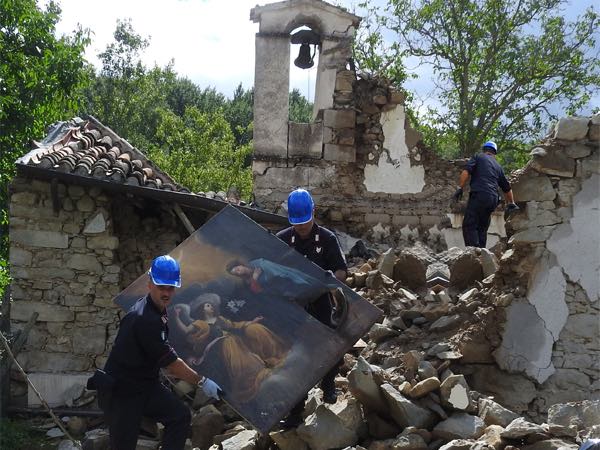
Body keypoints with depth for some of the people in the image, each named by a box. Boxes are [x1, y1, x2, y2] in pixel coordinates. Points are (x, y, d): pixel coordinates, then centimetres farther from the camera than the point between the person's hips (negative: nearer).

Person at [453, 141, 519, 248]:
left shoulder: (478, 157, 11)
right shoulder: (498, 166, 25)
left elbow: (466, 172, -7)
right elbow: (507, 188, 32)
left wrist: (460, 188, -6)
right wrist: (511, 203, 43)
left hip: (479, 195, -6)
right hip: (493, 199, 6)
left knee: (469, 225, -8)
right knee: (482, 228, 14)